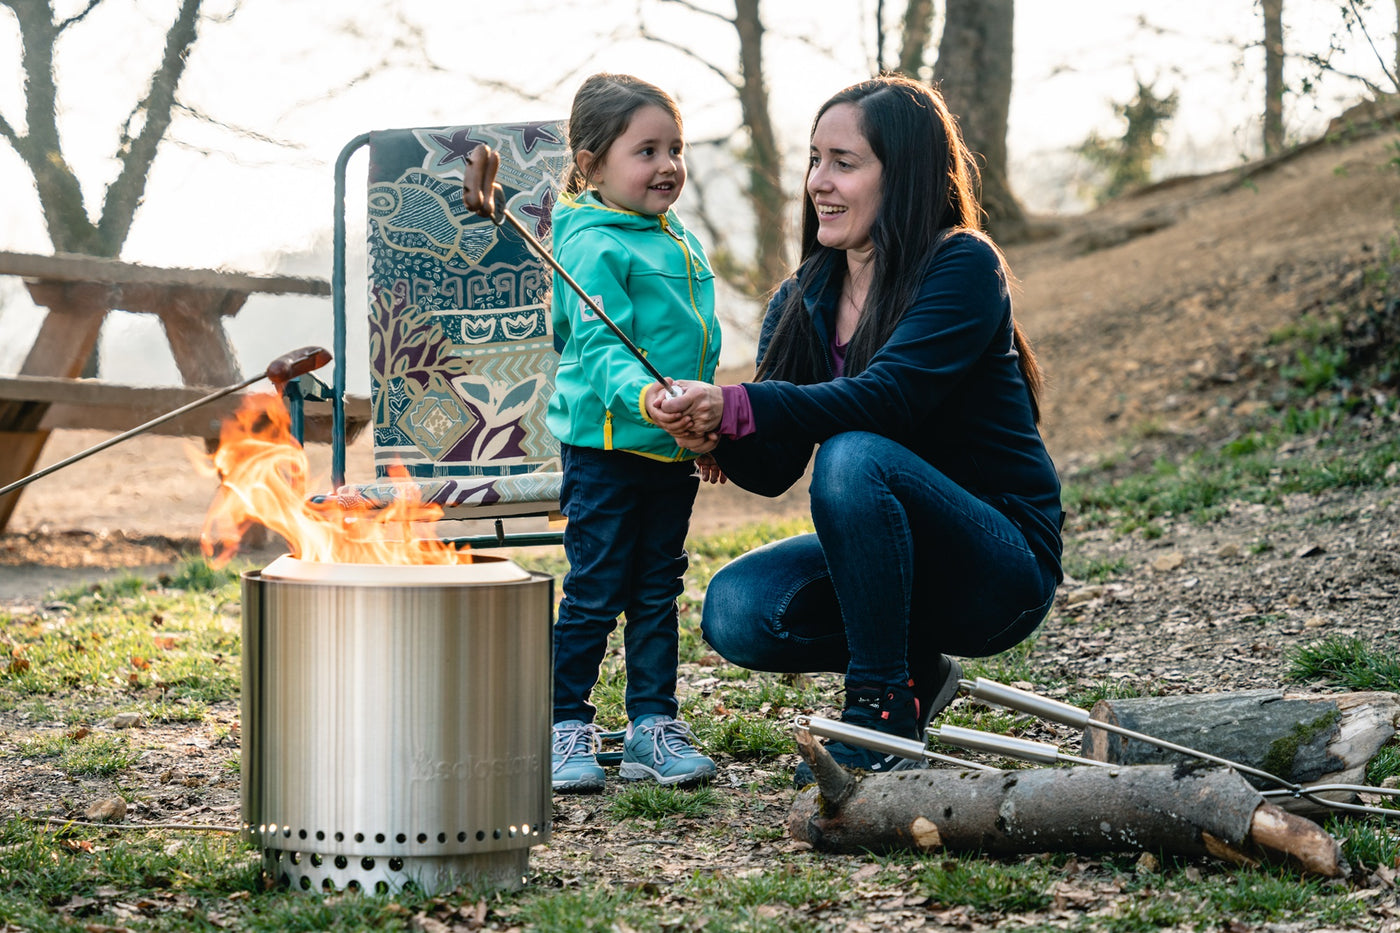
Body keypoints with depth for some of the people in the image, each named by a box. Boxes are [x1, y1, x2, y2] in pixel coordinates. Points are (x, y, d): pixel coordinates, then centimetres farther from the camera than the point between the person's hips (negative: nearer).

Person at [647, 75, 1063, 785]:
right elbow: (773, 468, -3)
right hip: (890, 554, 6)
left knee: (853, 458, -33)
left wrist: (733, 408, -39)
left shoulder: (963, 268, -14)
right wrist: (714, 436, -26)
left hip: (1003, 571, -6)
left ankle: (881, 708, -20)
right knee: (735, 612, -20)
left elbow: (888, 398, -29)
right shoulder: (802, 300, 5)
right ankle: (912, 668, 6)